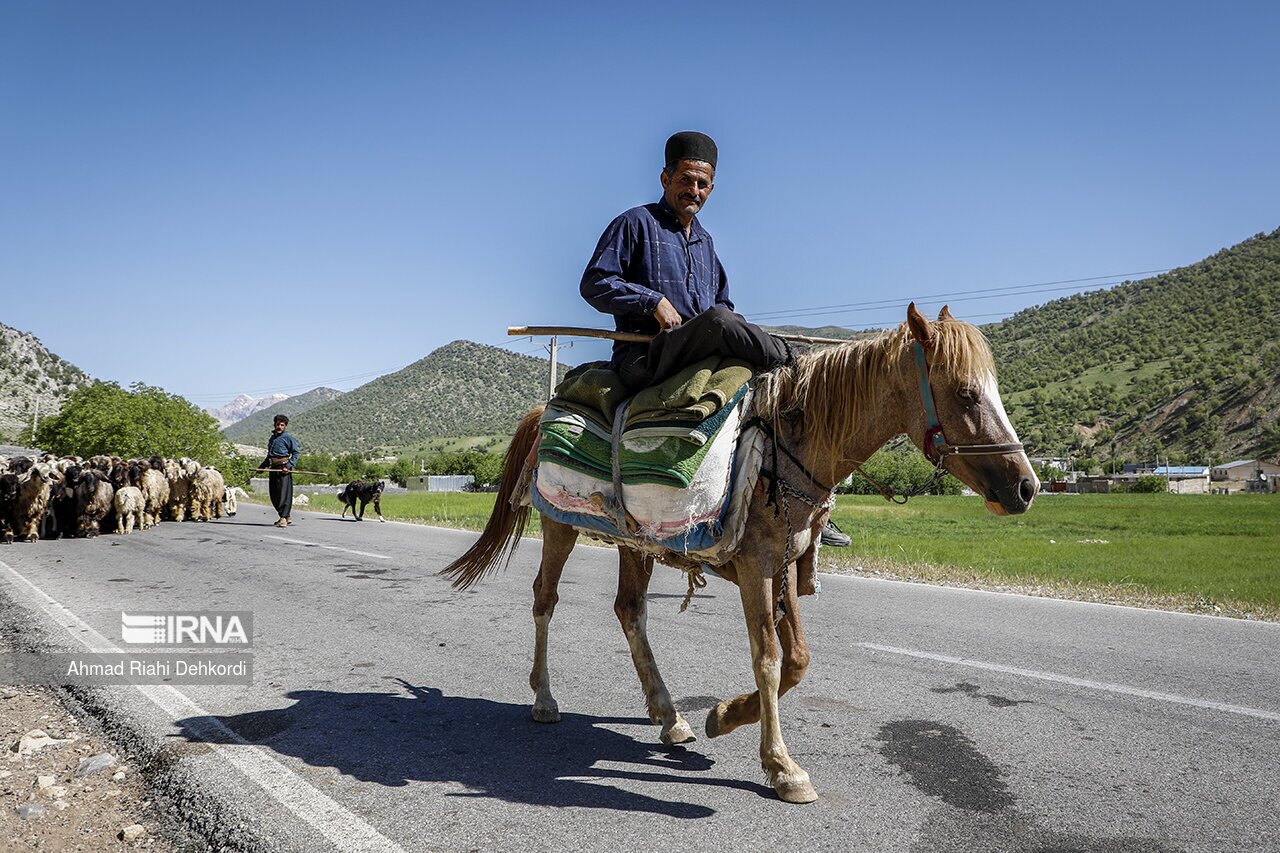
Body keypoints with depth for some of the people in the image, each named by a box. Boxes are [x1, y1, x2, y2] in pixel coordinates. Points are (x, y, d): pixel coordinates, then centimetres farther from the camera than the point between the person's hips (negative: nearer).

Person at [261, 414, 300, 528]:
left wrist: (289, 466, -16)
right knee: (273, 494, 8)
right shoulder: (272, 439, 20)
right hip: (273, 468, 8)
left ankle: (284, 518, -11)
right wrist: (261, 467, 21)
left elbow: (296, 453, -6)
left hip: (284, 468, -8)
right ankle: (287, 517, 17)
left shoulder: (288, 438, -2)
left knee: (284, 493, -11)